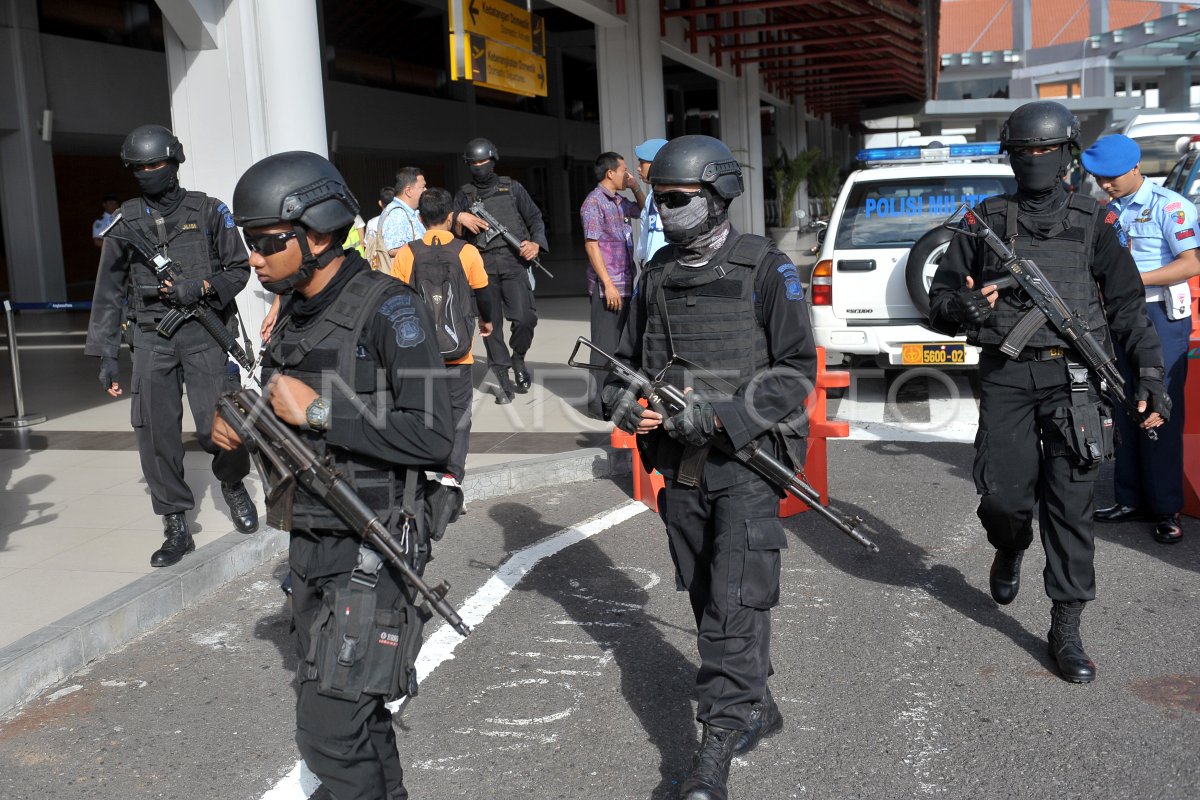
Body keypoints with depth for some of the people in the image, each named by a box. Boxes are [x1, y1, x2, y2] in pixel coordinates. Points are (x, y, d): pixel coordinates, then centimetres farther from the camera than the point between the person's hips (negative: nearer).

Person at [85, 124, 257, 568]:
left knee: (218, 425, -11)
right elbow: (109, 292, 10)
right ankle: (176, 528, 11)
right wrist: (105, 356, 7)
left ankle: (233, 485, 22)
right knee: (156, 435, 0)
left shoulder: (208, 212, 4)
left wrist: (200, 288, -13)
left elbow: (239, 269, 7)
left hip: (203, 334, -2)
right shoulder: (126, 221, 9)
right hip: (151, 339, 2)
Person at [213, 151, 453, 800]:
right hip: (309, 546, 8)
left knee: (330, 735, -6)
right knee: (355, 715, 19)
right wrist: (236, 426, 1)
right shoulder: (293, 311, 9)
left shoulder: (387, 308, -16)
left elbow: (431, 436, -23)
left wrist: (317, 410, -21)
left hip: (368, 553, -8)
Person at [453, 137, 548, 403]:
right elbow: (454, 233, 10)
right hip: (482, 264, 1)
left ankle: (518, 358, 14)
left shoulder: (512, 188, 11)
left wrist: (536, 243, -3)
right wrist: (460, 218, -11)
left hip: (513, 261, -1)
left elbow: (535, 218, 14)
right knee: (490, 324, 1)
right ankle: (504, 382, 9)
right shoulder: (464, 195, 13)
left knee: (524, 317, -16)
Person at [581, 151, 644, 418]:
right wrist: (608, 284, -18)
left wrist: (636, 188, 14)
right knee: (606, 344, -5)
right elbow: (592, 244, -14)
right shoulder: (594, 202, -9)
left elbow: (645, 210, 33)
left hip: (625, 283, 8)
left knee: (622, 343, 13)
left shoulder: (620, 201, 14)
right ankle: (599, 401, 0)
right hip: (607, 286, -8)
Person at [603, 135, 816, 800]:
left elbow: (797, 370, -10)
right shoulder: (656, 275, 9)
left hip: (745, 457, -6)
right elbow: (628, 359, 17)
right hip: (679, 466, 6)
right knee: (705, 597, 15)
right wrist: (625, 403, -5)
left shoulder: (765, 270, -8)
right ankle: (757, 709, 34)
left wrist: (718, 415, -20)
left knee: (736, 603, -10)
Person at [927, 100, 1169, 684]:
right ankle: (1010, 548, 32)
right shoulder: (985, 222, 9)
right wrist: (963, 307, -15)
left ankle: (1066, 629, 8)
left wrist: (1149, 373, 0)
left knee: (1070, 504, -1)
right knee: (1003, 497, -6)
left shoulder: (1094, 222, 10)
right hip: (1006, 378, 0)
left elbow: (1127, 304, 10)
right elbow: (939, 300, 9)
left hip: (1073, 378, 0)